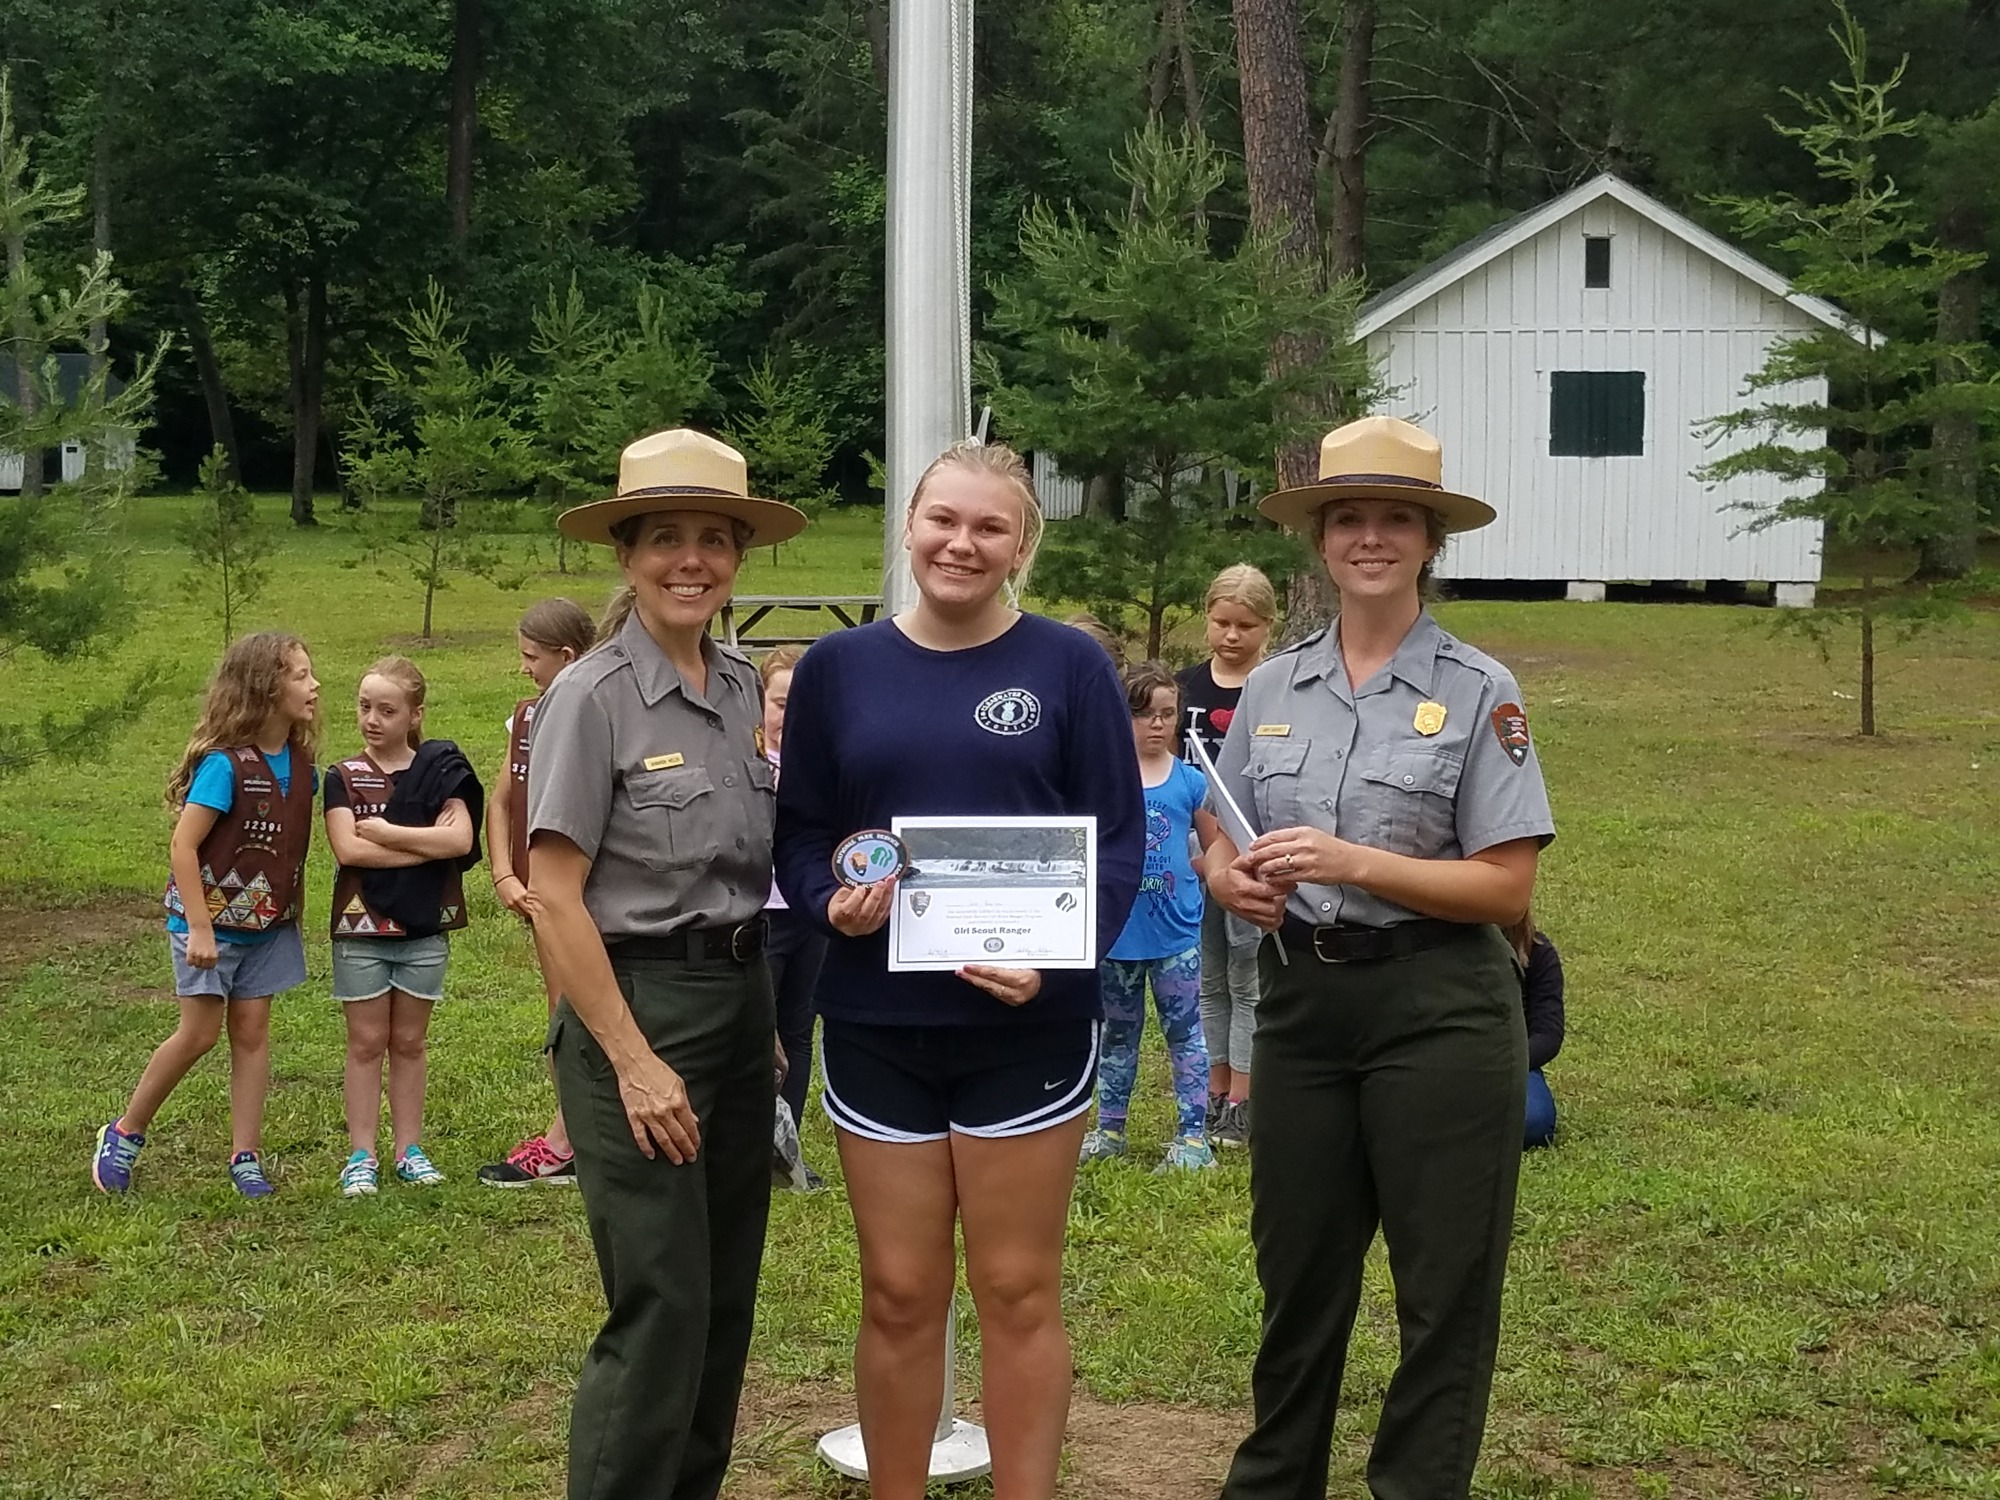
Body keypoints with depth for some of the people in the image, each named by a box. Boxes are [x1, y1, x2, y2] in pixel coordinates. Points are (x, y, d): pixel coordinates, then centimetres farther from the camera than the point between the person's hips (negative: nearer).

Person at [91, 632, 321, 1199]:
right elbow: (183, 846, -21)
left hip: (268, 923, 6)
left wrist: (292, 913, 10)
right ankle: (124, 1135, 19)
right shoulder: (224, 763, -22)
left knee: (252, 1032, 7)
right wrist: (199, 928, -22)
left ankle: (245, 1157, 14)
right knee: (199, 1034, 0)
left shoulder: (299, 762, -2)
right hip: (211, 920, -6)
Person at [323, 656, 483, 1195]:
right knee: (367, 1042, 5)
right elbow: (348, 849, -16)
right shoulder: (344, 778, -2)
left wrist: (383, 832, -15)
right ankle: (361, 1155, 11)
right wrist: (427, 844, -16)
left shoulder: (439, 769, -1)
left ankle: (409, 1148, 20)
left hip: (424, 929, 1)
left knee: (410, 1041, 11)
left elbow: (461, 838, -16)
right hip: (361, 928, -1)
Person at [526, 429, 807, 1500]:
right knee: (661, 1307, -6)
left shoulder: (742, 688, 8)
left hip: (740, 1007, 7)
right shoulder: (592, 696, -11)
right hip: (634, 1008, -7)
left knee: (726, 1299, 13)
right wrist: (634, 1061, -18)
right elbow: (552, 895, -14)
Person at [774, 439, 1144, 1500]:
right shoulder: (837, 668, 5)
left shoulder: (1069, 666, -1)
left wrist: (1057, 957, -18)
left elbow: (1119, 839, -3)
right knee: (898, 1294, 9)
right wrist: (831, 900, -14)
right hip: (876, 1023, 2)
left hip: (1026, 1023, -2)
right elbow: (799, 833, 8)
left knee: (1018, 1292, 6)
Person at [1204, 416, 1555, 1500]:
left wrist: (1352, 863, -20)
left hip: (1437, 1008, -4)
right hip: (1301, 1000, 4)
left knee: (1443, 1289, 6)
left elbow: (1505, 886, -10)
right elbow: (1224, 850, 13)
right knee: (1296, 1275, 15)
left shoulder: (1477, 691, -5)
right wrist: (1234, 883, -10)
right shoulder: (1272, 689, 8)